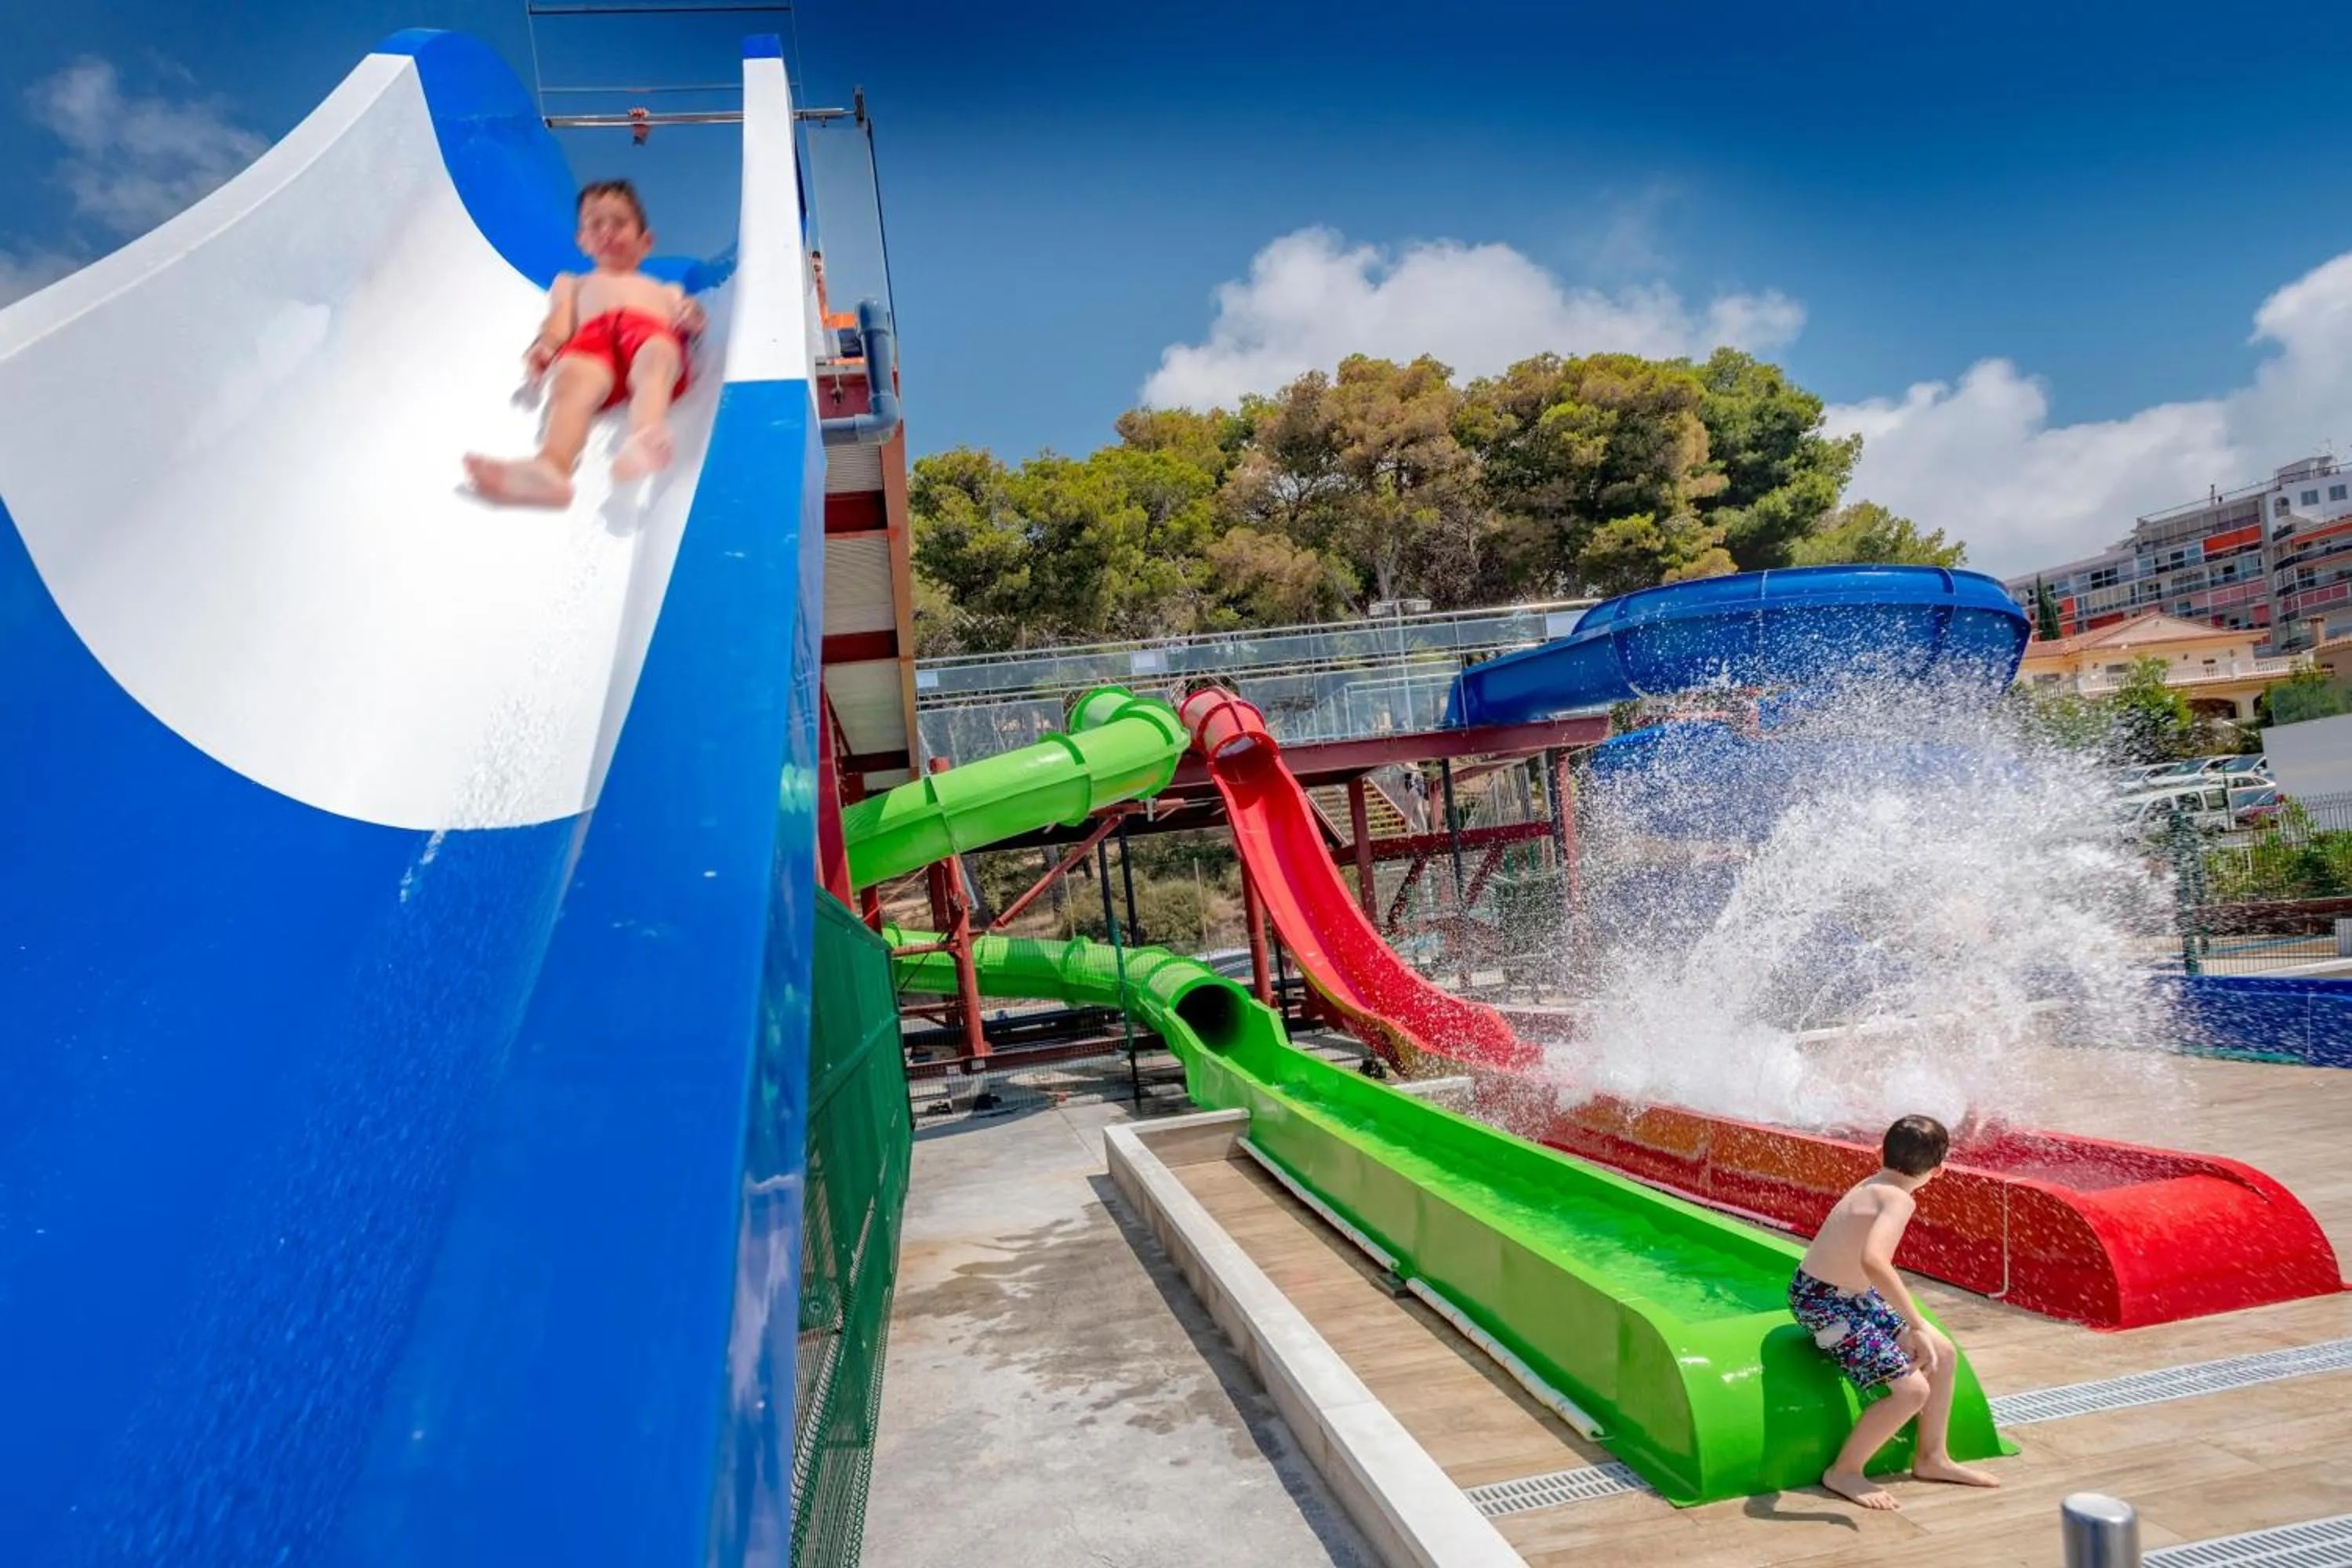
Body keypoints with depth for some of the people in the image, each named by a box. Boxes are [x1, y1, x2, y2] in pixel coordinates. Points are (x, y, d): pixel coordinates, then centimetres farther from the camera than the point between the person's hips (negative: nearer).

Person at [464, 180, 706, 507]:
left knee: (655, 358, -39)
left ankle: (645, 439, -71)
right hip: (593, 337, 0)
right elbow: (560, 321, 24)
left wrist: (692, 316, -1)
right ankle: (552, 466, -67)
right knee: (574, 377, -37)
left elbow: (688, 321, 24)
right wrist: (546, 343, 1)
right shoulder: (573, 283, 46)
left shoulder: (665, 290, 46)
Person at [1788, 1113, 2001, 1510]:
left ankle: (1931, 1458, 29)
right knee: (1912, 1388, -13)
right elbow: (1873, 1261, -44)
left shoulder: (1871, 1185, 0)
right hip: (1821, 1303, -10)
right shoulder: (1899, 1199, -26)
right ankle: (1844, 1473, 4)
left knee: (1944, 1355, 13)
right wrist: (1917, 1324, -39)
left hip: (1852, 1295, 10)